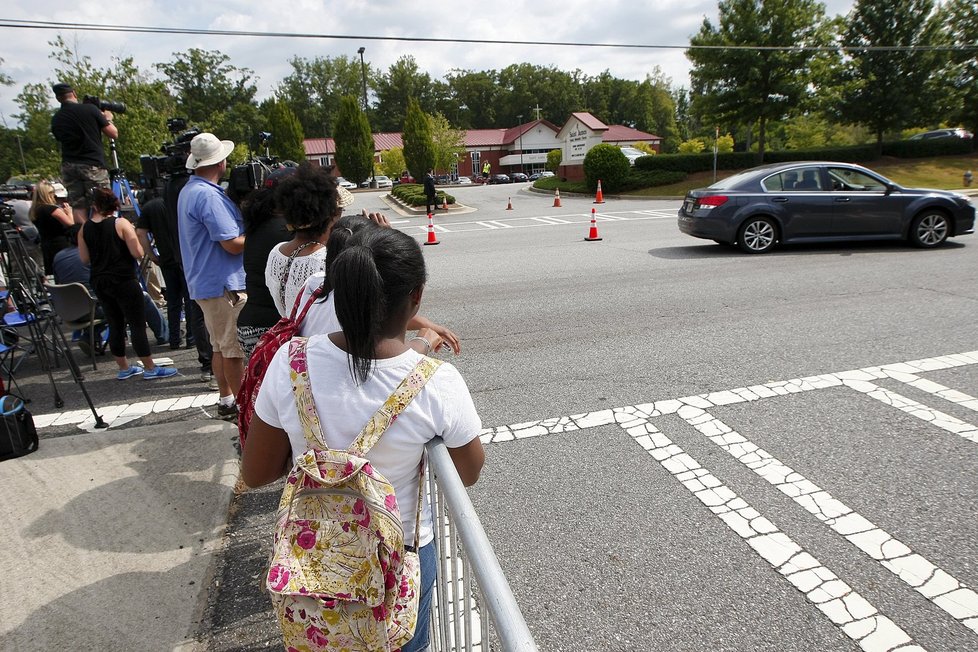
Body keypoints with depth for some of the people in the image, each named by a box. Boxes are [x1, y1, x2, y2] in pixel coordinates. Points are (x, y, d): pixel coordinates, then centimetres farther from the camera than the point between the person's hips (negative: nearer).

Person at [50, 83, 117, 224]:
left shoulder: (56, 119, 8)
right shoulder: (90, 109, -4)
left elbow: (61, 139, 19)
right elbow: (113, 133, -2)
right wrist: (108, 118, 18)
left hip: (69, 166, 4)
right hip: (93, 165, -4)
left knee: (77, 207, 5)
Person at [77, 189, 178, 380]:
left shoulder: (85, 228, 4)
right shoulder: (121, 224, -9)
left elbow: (84, 258, 7)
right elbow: (138, 253, -14)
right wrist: (132, 236, 5)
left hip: (99, 282, 5)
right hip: (124, 281, -5)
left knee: (115, 325, 13)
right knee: (137, 324, -1)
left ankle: (124, 368, 21)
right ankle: (150, 368, 2)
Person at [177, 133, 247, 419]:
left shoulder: (189, 190, 14)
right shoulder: (208, 195, -19)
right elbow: (233, 243, -22)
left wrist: (247, 230, 11)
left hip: (206, 281, 10)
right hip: (224, 284, -10)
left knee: (221, 346, 17)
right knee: (234, 348, -2)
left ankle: (226, 401, 27)